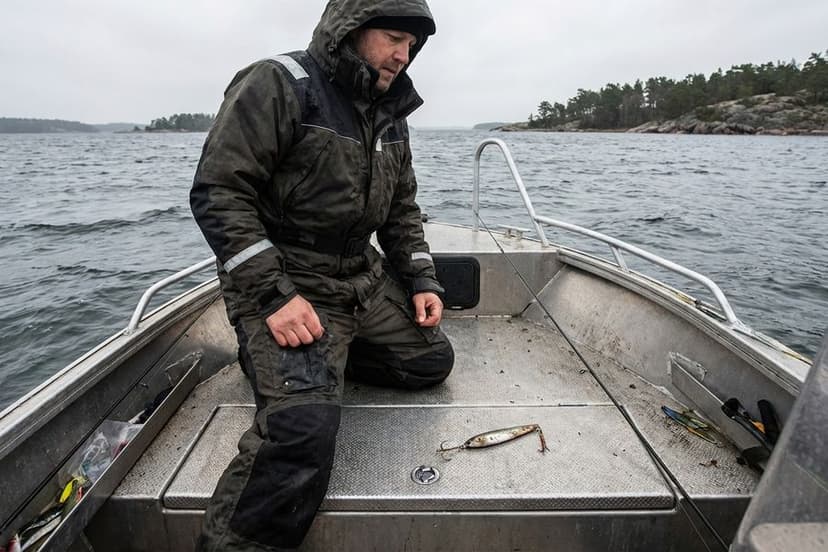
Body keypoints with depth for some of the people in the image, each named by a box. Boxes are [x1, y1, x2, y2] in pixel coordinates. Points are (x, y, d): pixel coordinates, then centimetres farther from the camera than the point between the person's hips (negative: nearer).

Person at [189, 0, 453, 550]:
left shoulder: (389, 112, 12)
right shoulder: (277, 86, -11)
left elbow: (402, 208, 17)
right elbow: (217, 194, -16)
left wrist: (422, 280, 5)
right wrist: (274, 294, -24)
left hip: (363, 278, 8)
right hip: (282, 283, -8)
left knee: (433, 360, 9)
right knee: (305, 422, -27)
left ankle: (326, 354, 16)